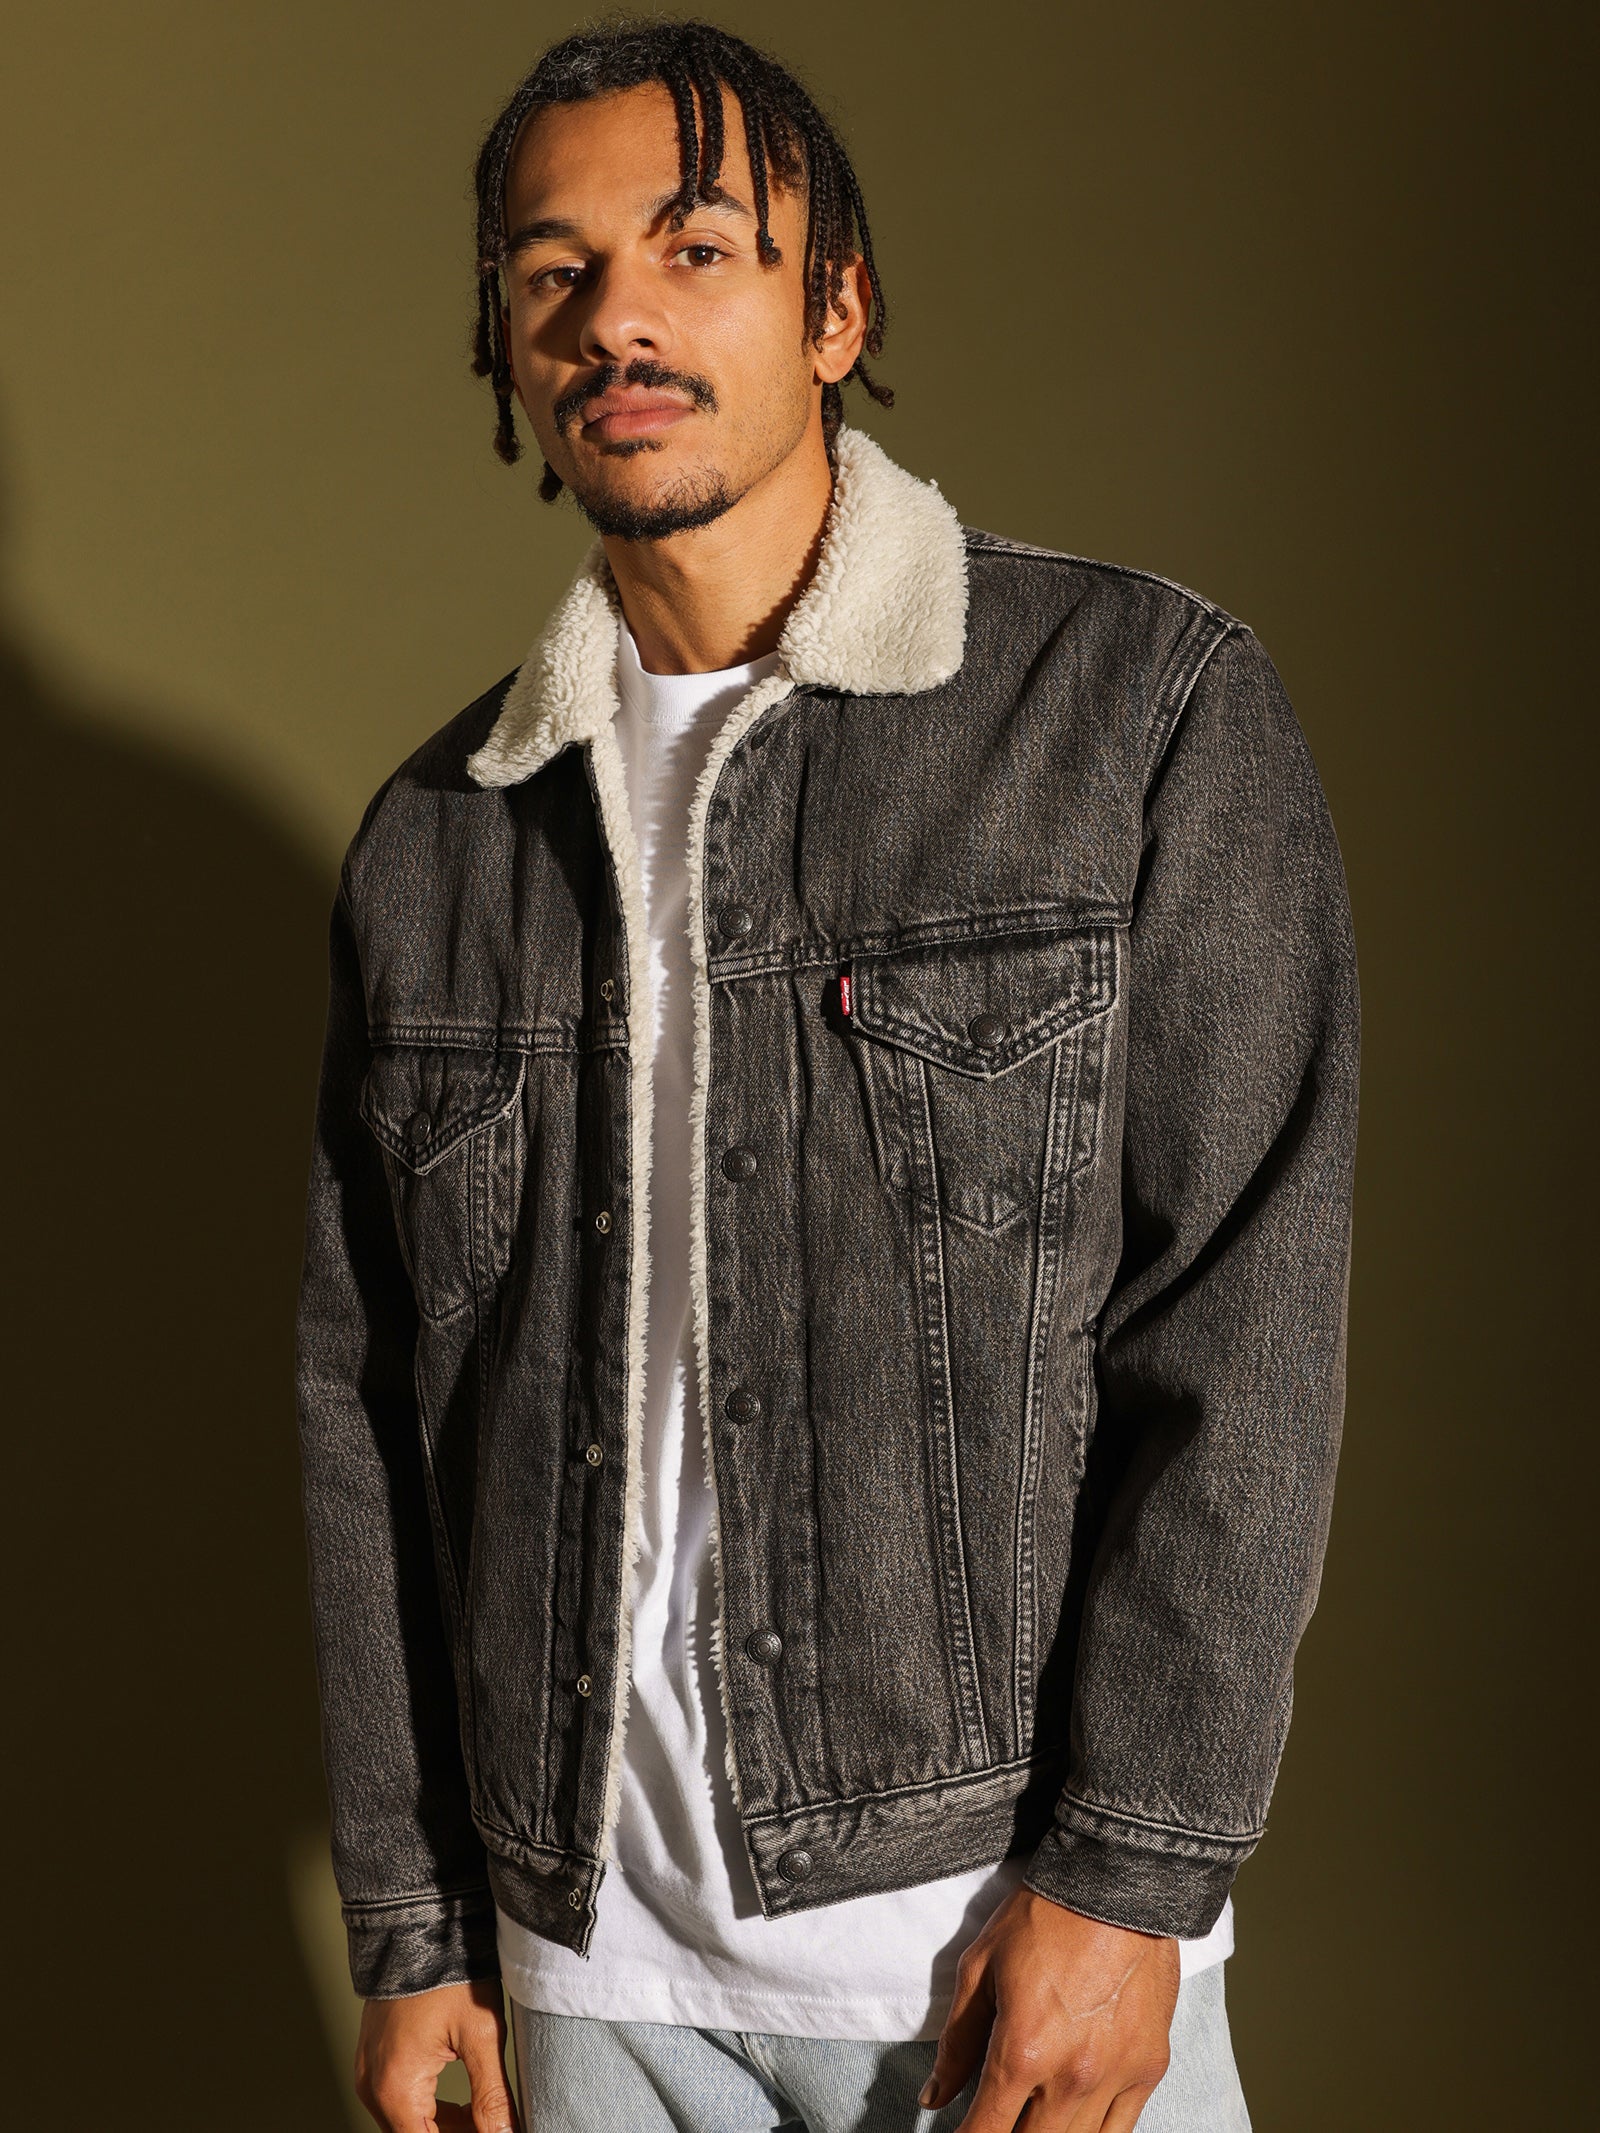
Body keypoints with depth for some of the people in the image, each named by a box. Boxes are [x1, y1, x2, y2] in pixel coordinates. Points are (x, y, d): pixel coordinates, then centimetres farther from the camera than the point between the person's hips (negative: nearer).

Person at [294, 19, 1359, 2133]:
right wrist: (405, 1922, 7)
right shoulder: (431, 842, 5)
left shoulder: (1148, 708, -6)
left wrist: (1130, 1876, -13)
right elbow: (363, 1408, 7)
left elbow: (1243, 1330, -10)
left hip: (1010, 1919, -3)